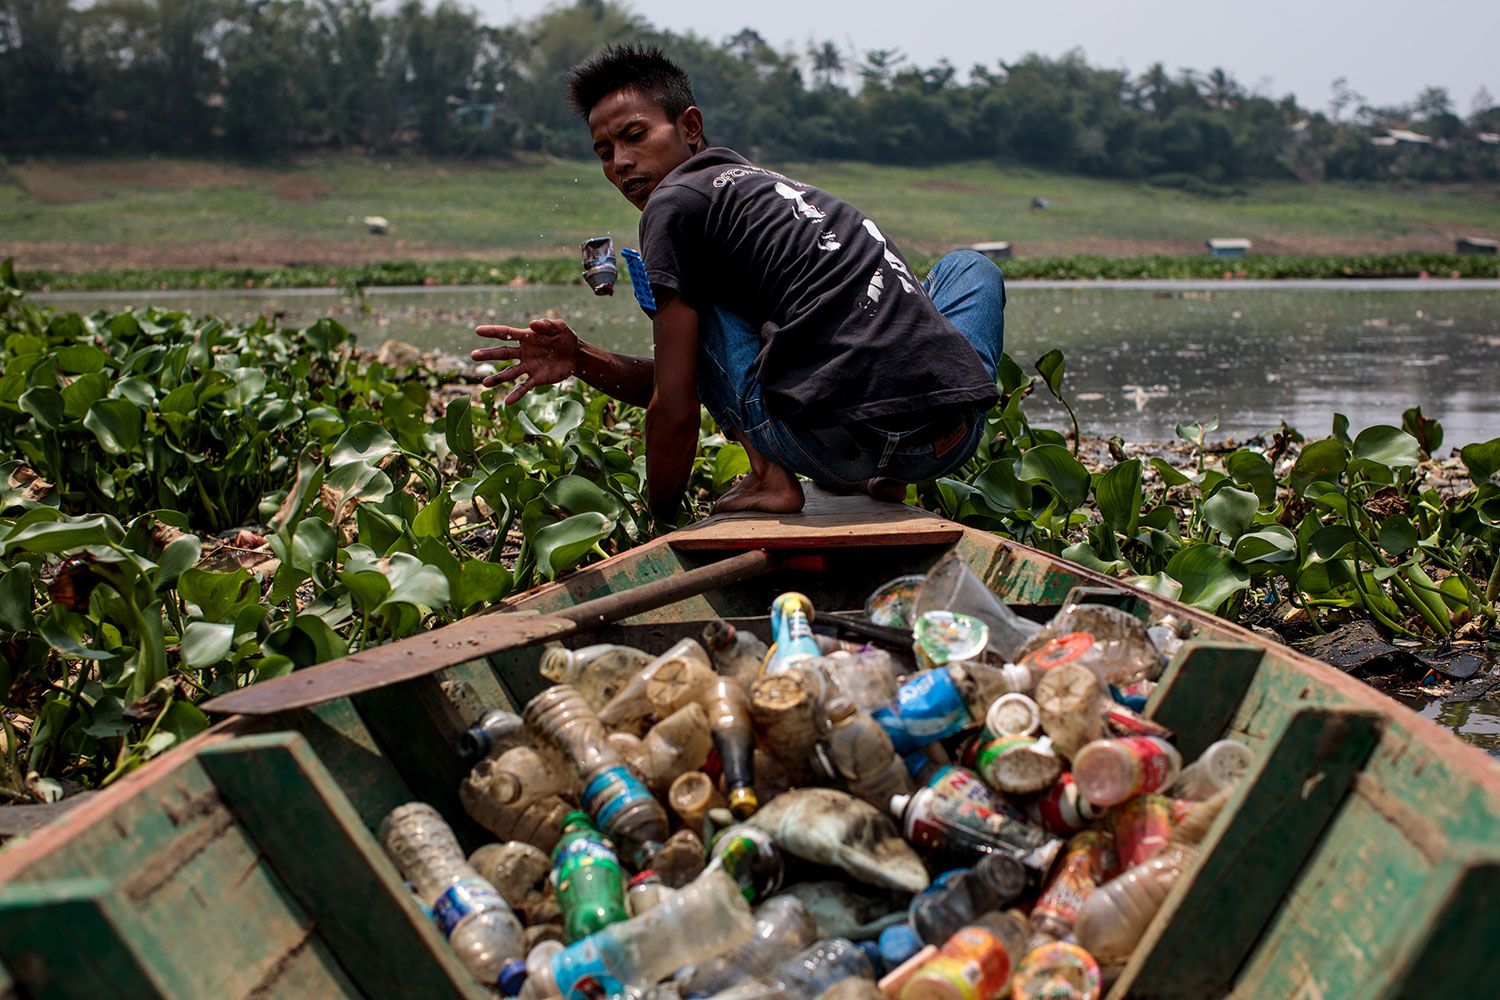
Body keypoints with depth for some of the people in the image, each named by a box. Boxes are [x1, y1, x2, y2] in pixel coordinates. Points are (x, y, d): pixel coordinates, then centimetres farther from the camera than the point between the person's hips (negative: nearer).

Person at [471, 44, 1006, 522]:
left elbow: (676, 409, 0)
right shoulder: (763, 185, 29)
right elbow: (690, 377, 30)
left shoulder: (676, 200, 3)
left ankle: (769, 476, 3)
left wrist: (660, 518, 15)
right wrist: (583, 361, 17)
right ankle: (891, 483, 20)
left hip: (834, 441, -6)